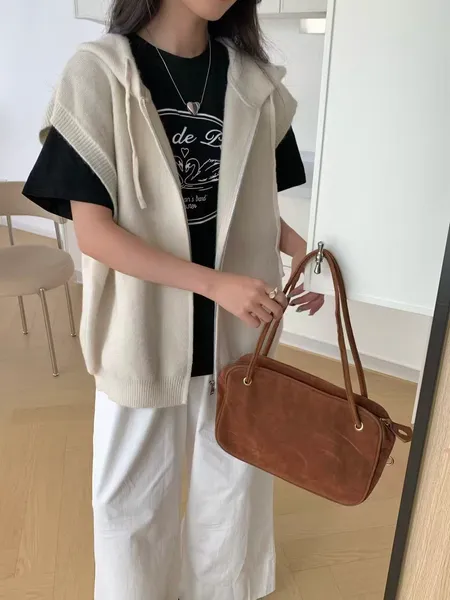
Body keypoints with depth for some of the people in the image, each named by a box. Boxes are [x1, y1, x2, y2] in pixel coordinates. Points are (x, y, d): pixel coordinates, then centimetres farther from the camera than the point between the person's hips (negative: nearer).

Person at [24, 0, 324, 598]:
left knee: (236, 473, 22)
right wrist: (215, 283, -23)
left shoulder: (255, 81, 1)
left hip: (238, 324, 4)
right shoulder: (100, 73, -11)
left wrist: (304, 249, -10)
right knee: (133, 492, 16)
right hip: (144, 327, -3)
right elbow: (93, 231, -16)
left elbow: (253, 205, 9)